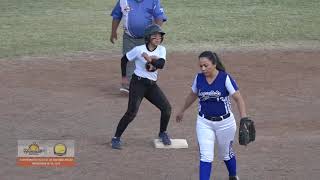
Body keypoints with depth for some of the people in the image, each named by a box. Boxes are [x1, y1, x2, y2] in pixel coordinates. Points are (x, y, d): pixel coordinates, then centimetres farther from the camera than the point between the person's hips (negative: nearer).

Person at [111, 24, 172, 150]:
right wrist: (124, 77, 2)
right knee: (132, 112, -14)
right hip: (138, 83, -5)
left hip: (152, 85, 5)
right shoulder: (139, 50, -10)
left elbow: (161, 64, -17)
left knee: (166, 108, -3)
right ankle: (116, 138, -3)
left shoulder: (161, 50, 1)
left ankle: (163, 133, 20)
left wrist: (150, 59, -33)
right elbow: (124, 59, 2)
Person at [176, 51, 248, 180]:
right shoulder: (198, 78, -3)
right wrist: (182, 111, 28)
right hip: (204, 122, 2)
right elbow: (192, 95, 15)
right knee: (205, 156, -8)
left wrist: (244, 119, -28)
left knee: (226, 154, 17)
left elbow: (238, 98, -17)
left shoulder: (225, 78, -15)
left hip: (225, 123, -2)